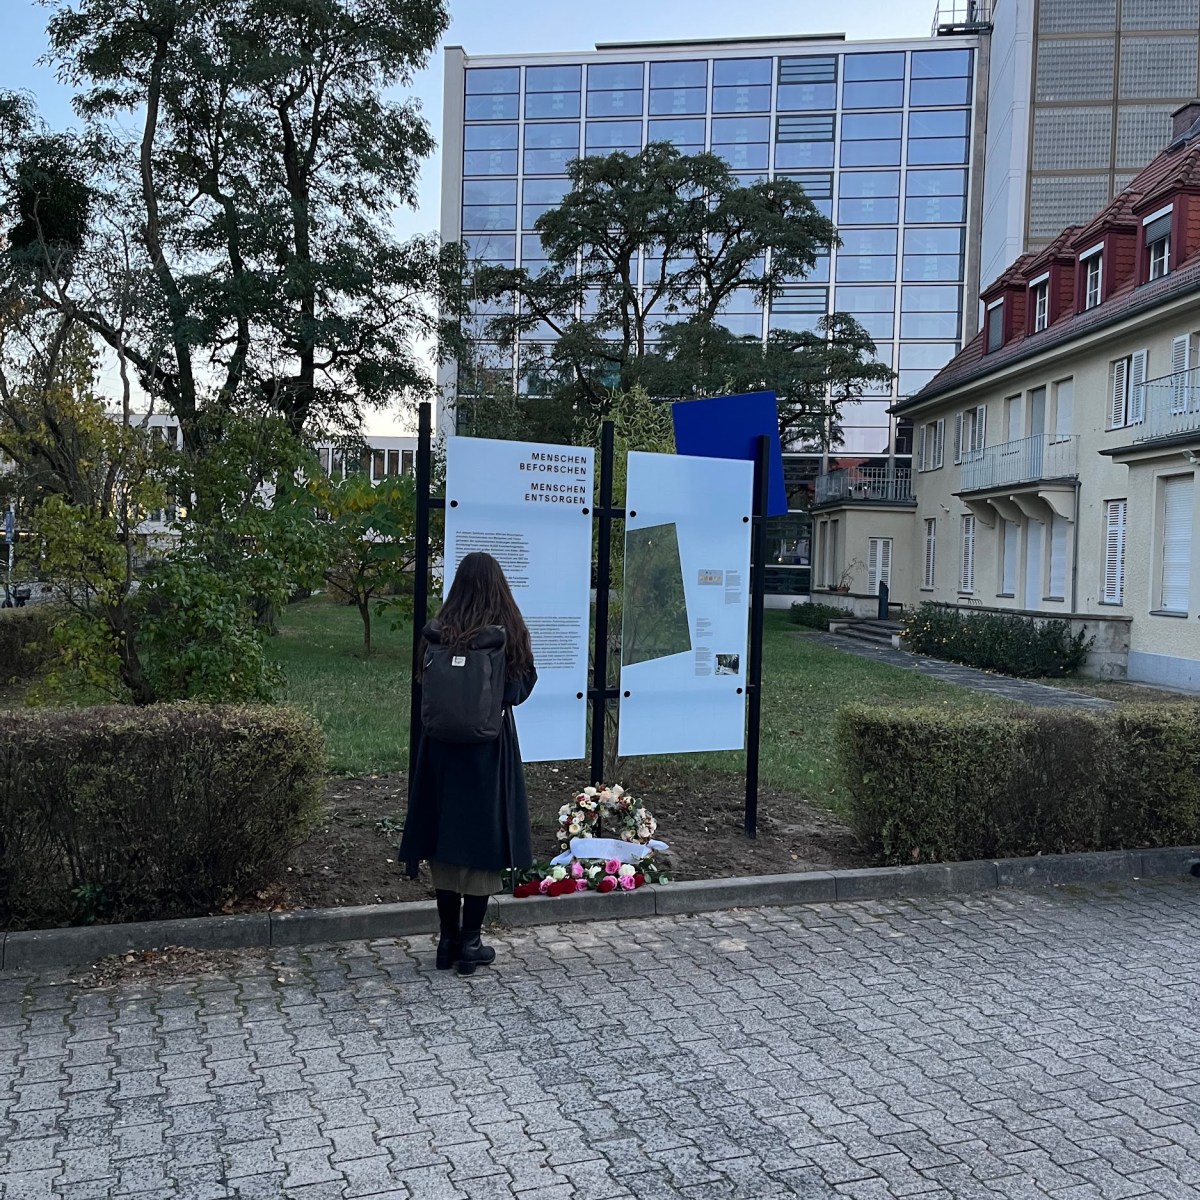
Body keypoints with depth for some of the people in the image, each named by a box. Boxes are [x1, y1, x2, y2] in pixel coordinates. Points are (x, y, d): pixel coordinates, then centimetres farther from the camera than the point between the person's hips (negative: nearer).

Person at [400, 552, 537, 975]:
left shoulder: (437, 633, -4)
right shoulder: (507, 633, -10)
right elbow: (520, 689, -4)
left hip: (442, 748, 2)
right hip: (489, 749, -2)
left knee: (446, 837, 12)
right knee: (483, 838, 8)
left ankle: (449, 939, 20)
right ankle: (470, 942, 12)